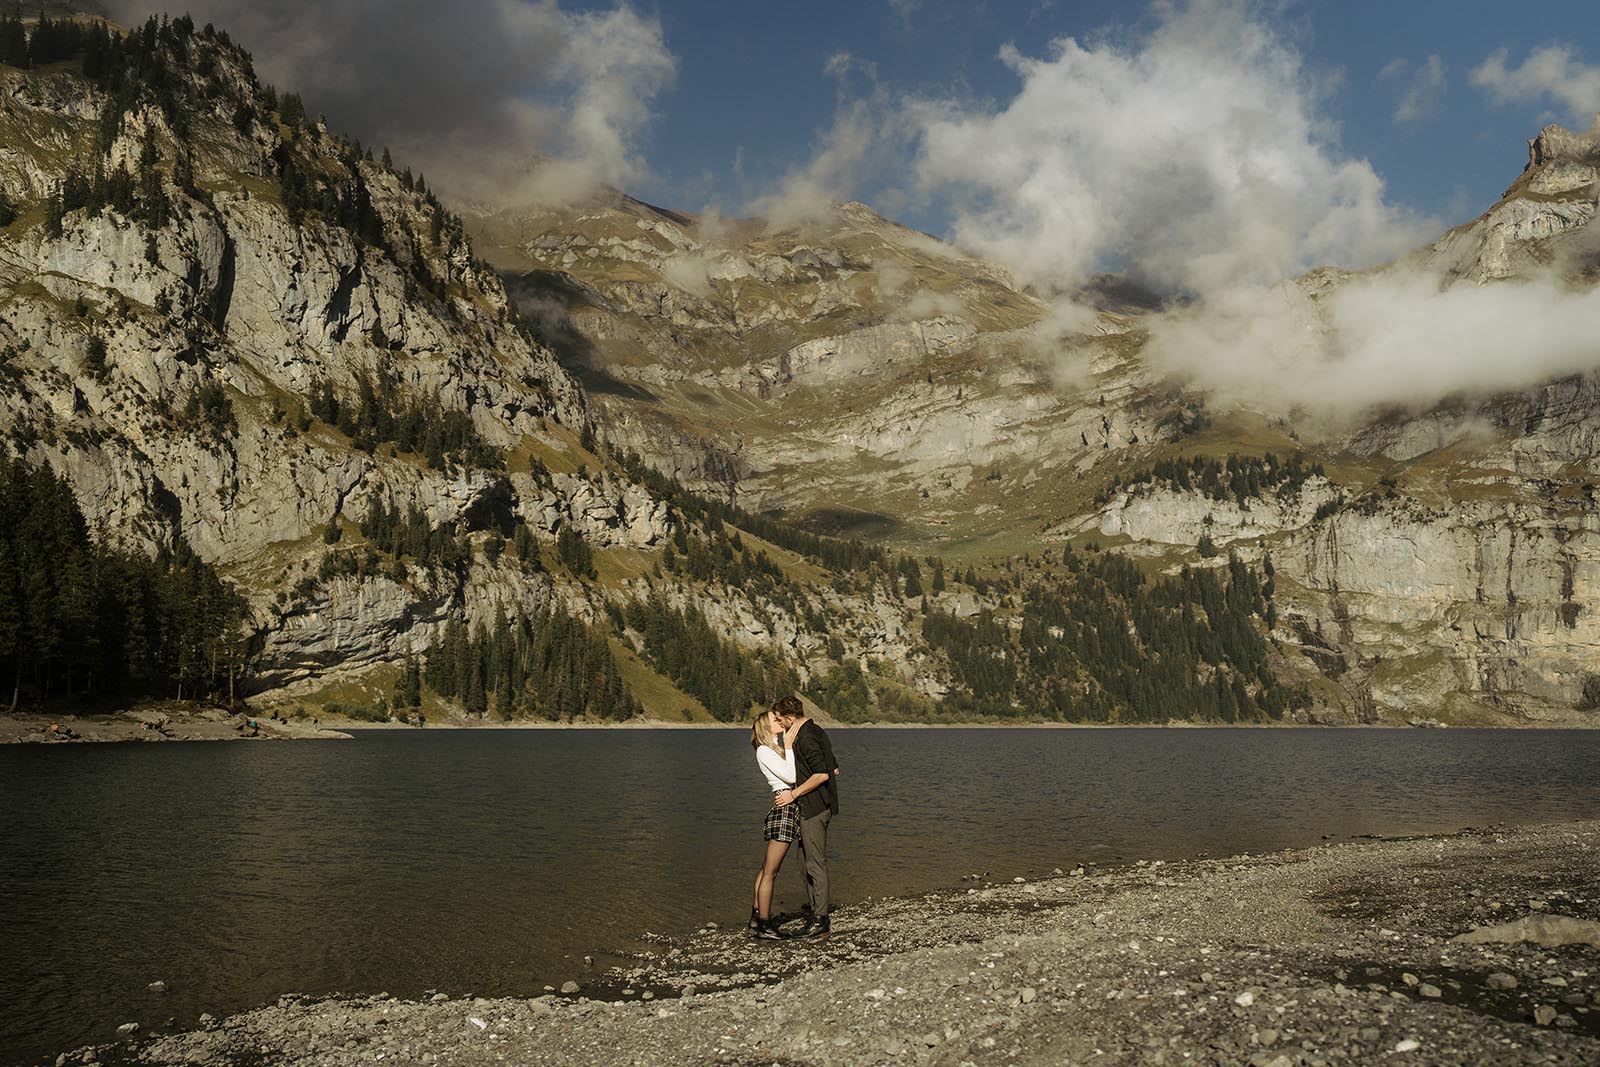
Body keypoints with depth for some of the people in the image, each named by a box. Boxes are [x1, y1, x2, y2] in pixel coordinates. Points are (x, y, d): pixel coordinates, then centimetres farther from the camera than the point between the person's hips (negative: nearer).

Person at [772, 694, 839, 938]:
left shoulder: (806, 738, -16)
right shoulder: (817, 732, 14)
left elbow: (822, 774, -24)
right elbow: (834, 770, 19)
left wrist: (793, 794, -16)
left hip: (812, 807, -10)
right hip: (821, 805, 10)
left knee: (815, 864, -6)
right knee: (814, 862, 14)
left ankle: (820, 921, -2)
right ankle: (820, 915, 18)